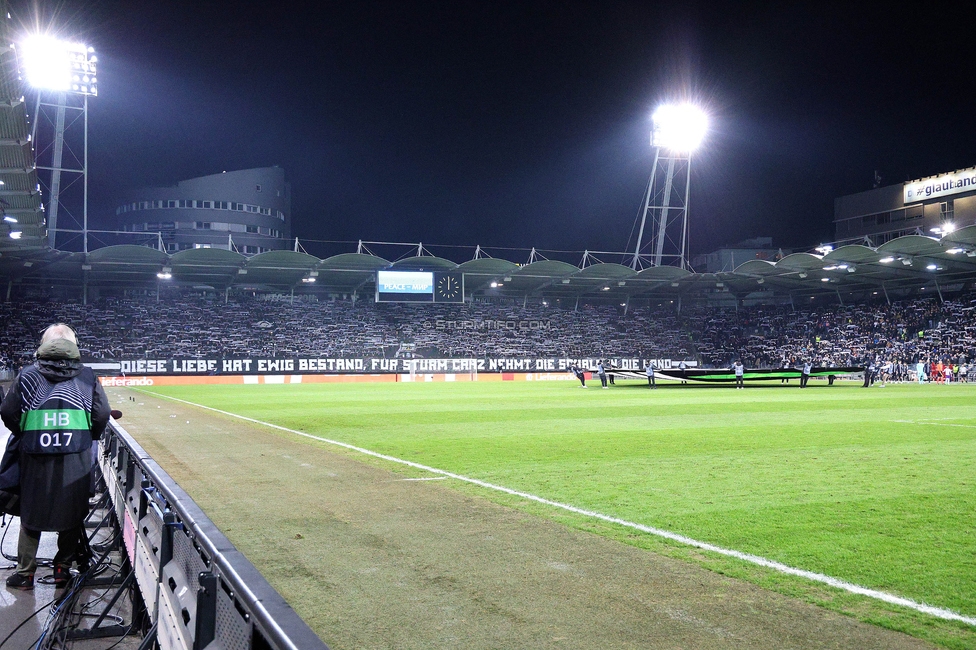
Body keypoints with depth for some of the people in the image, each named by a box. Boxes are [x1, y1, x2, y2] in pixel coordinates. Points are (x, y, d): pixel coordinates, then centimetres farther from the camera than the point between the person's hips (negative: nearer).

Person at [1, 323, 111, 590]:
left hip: (35, 456, 0)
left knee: (31, 512, 13)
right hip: (76, 457, 0)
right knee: (71, 512, 13)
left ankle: (24, 573, 20)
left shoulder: (27, 374, 2)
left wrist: (22, 434, 19)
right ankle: (63, 567, 21)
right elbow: (101, 415, 0)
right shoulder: (87, 376, 2)